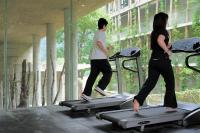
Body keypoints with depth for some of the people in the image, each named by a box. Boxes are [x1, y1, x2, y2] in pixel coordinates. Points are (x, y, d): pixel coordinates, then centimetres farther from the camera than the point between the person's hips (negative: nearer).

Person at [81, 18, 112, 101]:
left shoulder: (96, 33, 25)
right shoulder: (101, 33, -3)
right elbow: (99, 43, -21)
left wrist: (106, 49, 31)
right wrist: (106, 51, -14)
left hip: (93, 58, 9)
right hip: (100, 57, -9)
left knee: (93, 75, 4)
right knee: (108, 72, 3)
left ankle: (86, 93, -1)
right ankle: (100, 87, -8)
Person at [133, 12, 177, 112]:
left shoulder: (153, 32, 14)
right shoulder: (163, 31, -9)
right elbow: (160, 40, -30)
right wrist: (167, 50, -19)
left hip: (153, 61, 6)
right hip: (163, 61, -6)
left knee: (150, 82, 0)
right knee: (170, 83, 12)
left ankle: (137, 100, -21)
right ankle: (170, 105, 19)